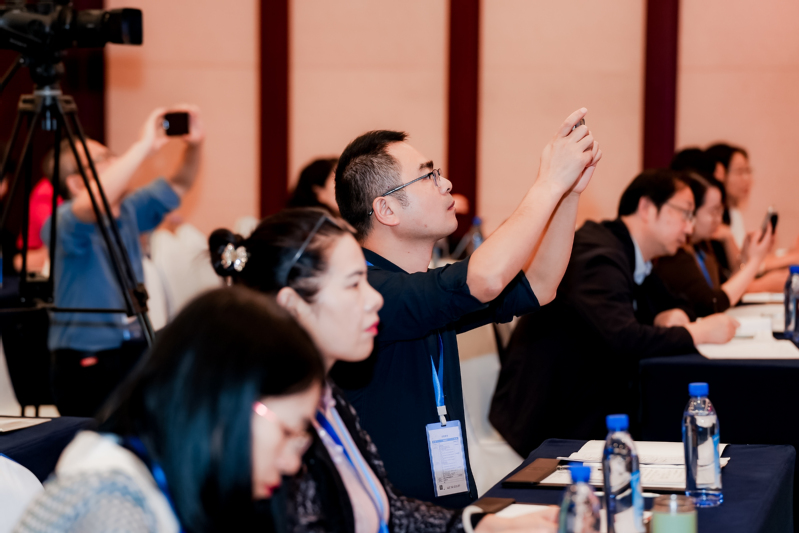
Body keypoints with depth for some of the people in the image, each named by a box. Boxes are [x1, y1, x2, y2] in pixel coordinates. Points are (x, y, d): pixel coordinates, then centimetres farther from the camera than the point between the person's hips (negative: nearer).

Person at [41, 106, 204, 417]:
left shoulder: (128, 211, 12)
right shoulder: (64, 222, -9)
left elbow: (178, 185, 17)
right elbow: (92, 206, -31)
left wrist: (194, 146, -3)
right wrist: (144, 145, -28)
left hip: (134, 352, 7)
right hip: (86, 363, -6)